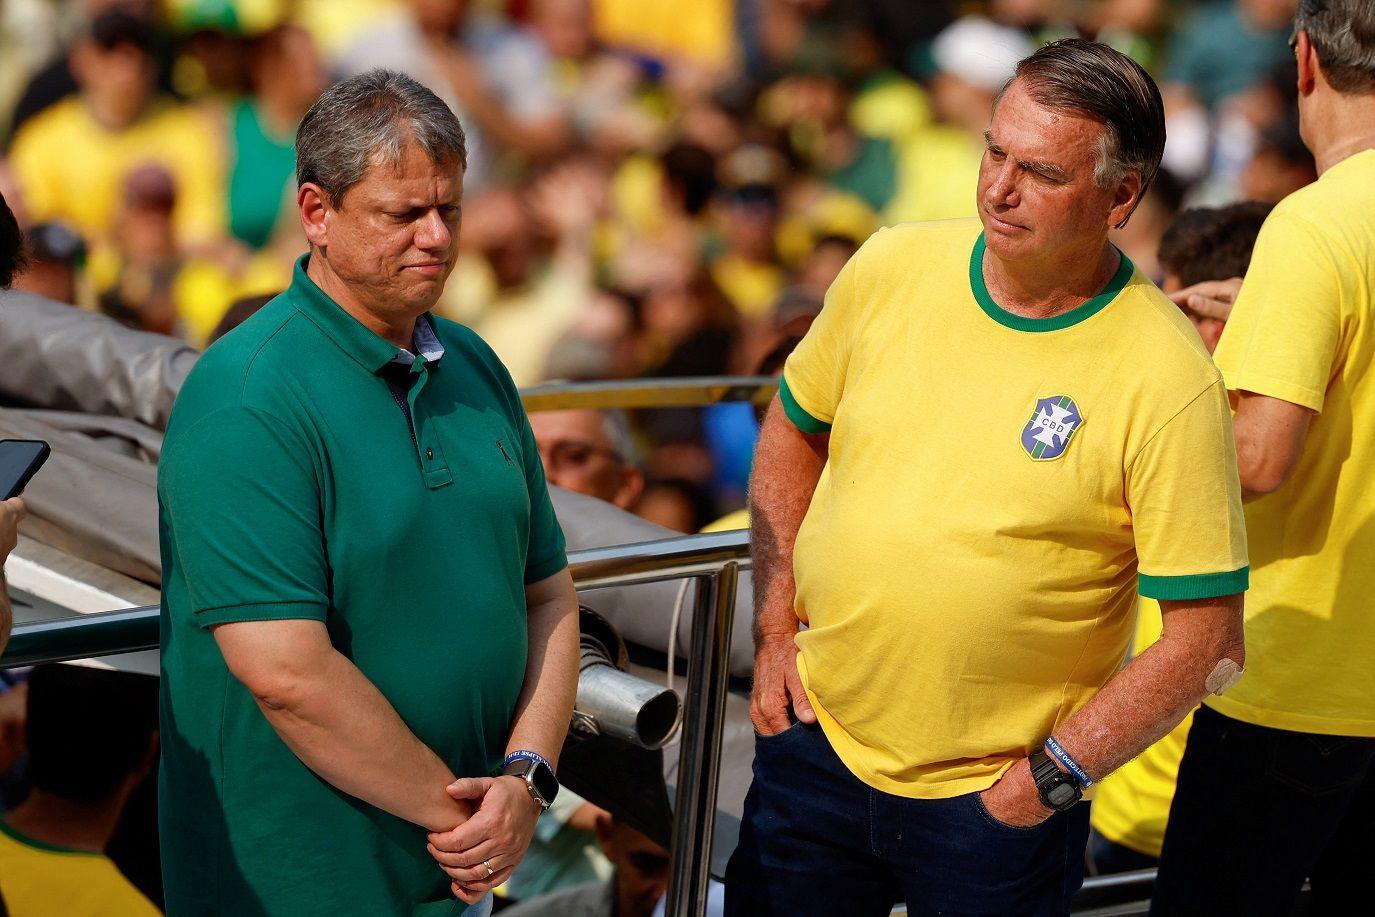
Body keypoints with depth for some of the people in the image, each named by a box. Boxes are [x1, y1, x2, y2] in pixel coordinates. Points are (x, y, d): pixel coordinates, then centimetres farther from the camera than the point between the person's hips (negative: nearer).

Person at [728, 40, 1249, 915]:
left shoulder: (1169, 381, -17)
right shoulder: (892, 268, -4)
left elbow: (1208, 638, -14)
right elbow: (794, 431, 12)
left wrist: (1048, 779, -13)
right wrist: (777, 630, 5)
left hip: (998, 803, -4)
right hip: (818, 741, 4)